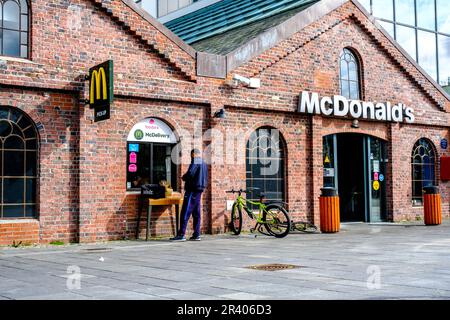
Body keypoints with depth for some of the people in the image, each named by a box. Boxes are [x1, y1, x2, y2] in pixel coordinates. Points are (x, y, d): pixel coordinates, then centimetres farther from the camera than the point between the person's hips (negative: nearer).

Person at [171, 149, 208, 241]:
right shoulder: (204, 164, 18)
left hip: (192, 189, -9)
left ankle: (181, 234, -12)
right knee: (196, 213, 10)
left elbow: (190, 174, -19)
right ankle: (196, 234, 9)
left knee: (185, 213, -9)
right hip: (200, 190, 9)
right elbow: (205, 178, 23)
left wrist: (183, 177, -1)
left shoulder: (195, 162, -10)